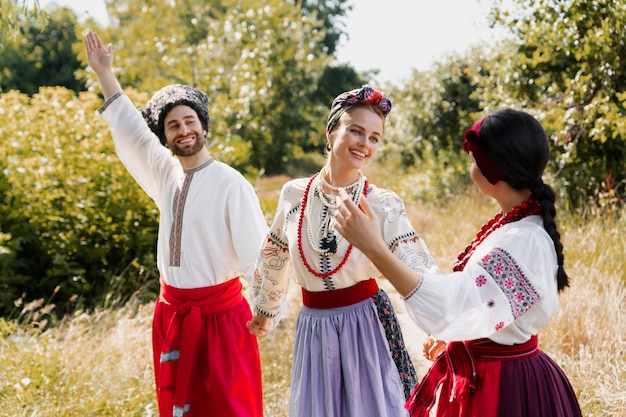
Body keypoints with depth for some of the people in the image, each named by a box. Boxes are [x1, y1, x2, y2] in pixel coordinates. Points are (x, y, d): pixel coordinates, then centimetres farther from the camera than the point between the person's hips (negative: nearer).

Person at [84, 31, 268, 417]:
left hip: (220, 314, -6)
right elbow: (130, 133, 15)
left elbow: (256, 253, -15)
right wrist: (104, 72, 17)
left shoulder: (231, 185, -12)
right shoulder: (167, 176, 7)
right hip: (172, 313, 6)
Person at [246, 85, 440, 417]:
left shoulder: (383, 206, -10)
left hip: (366, 326, -2)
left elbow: (418, 271, -17)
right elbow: (274, 259, 14)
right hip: (313, 329, 3)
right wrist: (265, 311, 25)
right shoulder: (293, 194, -2)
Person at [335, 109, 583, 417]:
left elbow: (451, 305, -38)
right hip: (481, 370, 8)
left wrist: (374, 248, -41)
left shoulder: (525, 240, -27)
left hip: (499, 385, -8)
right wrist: (450, 334, 15)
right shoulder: (513, 224, 2)